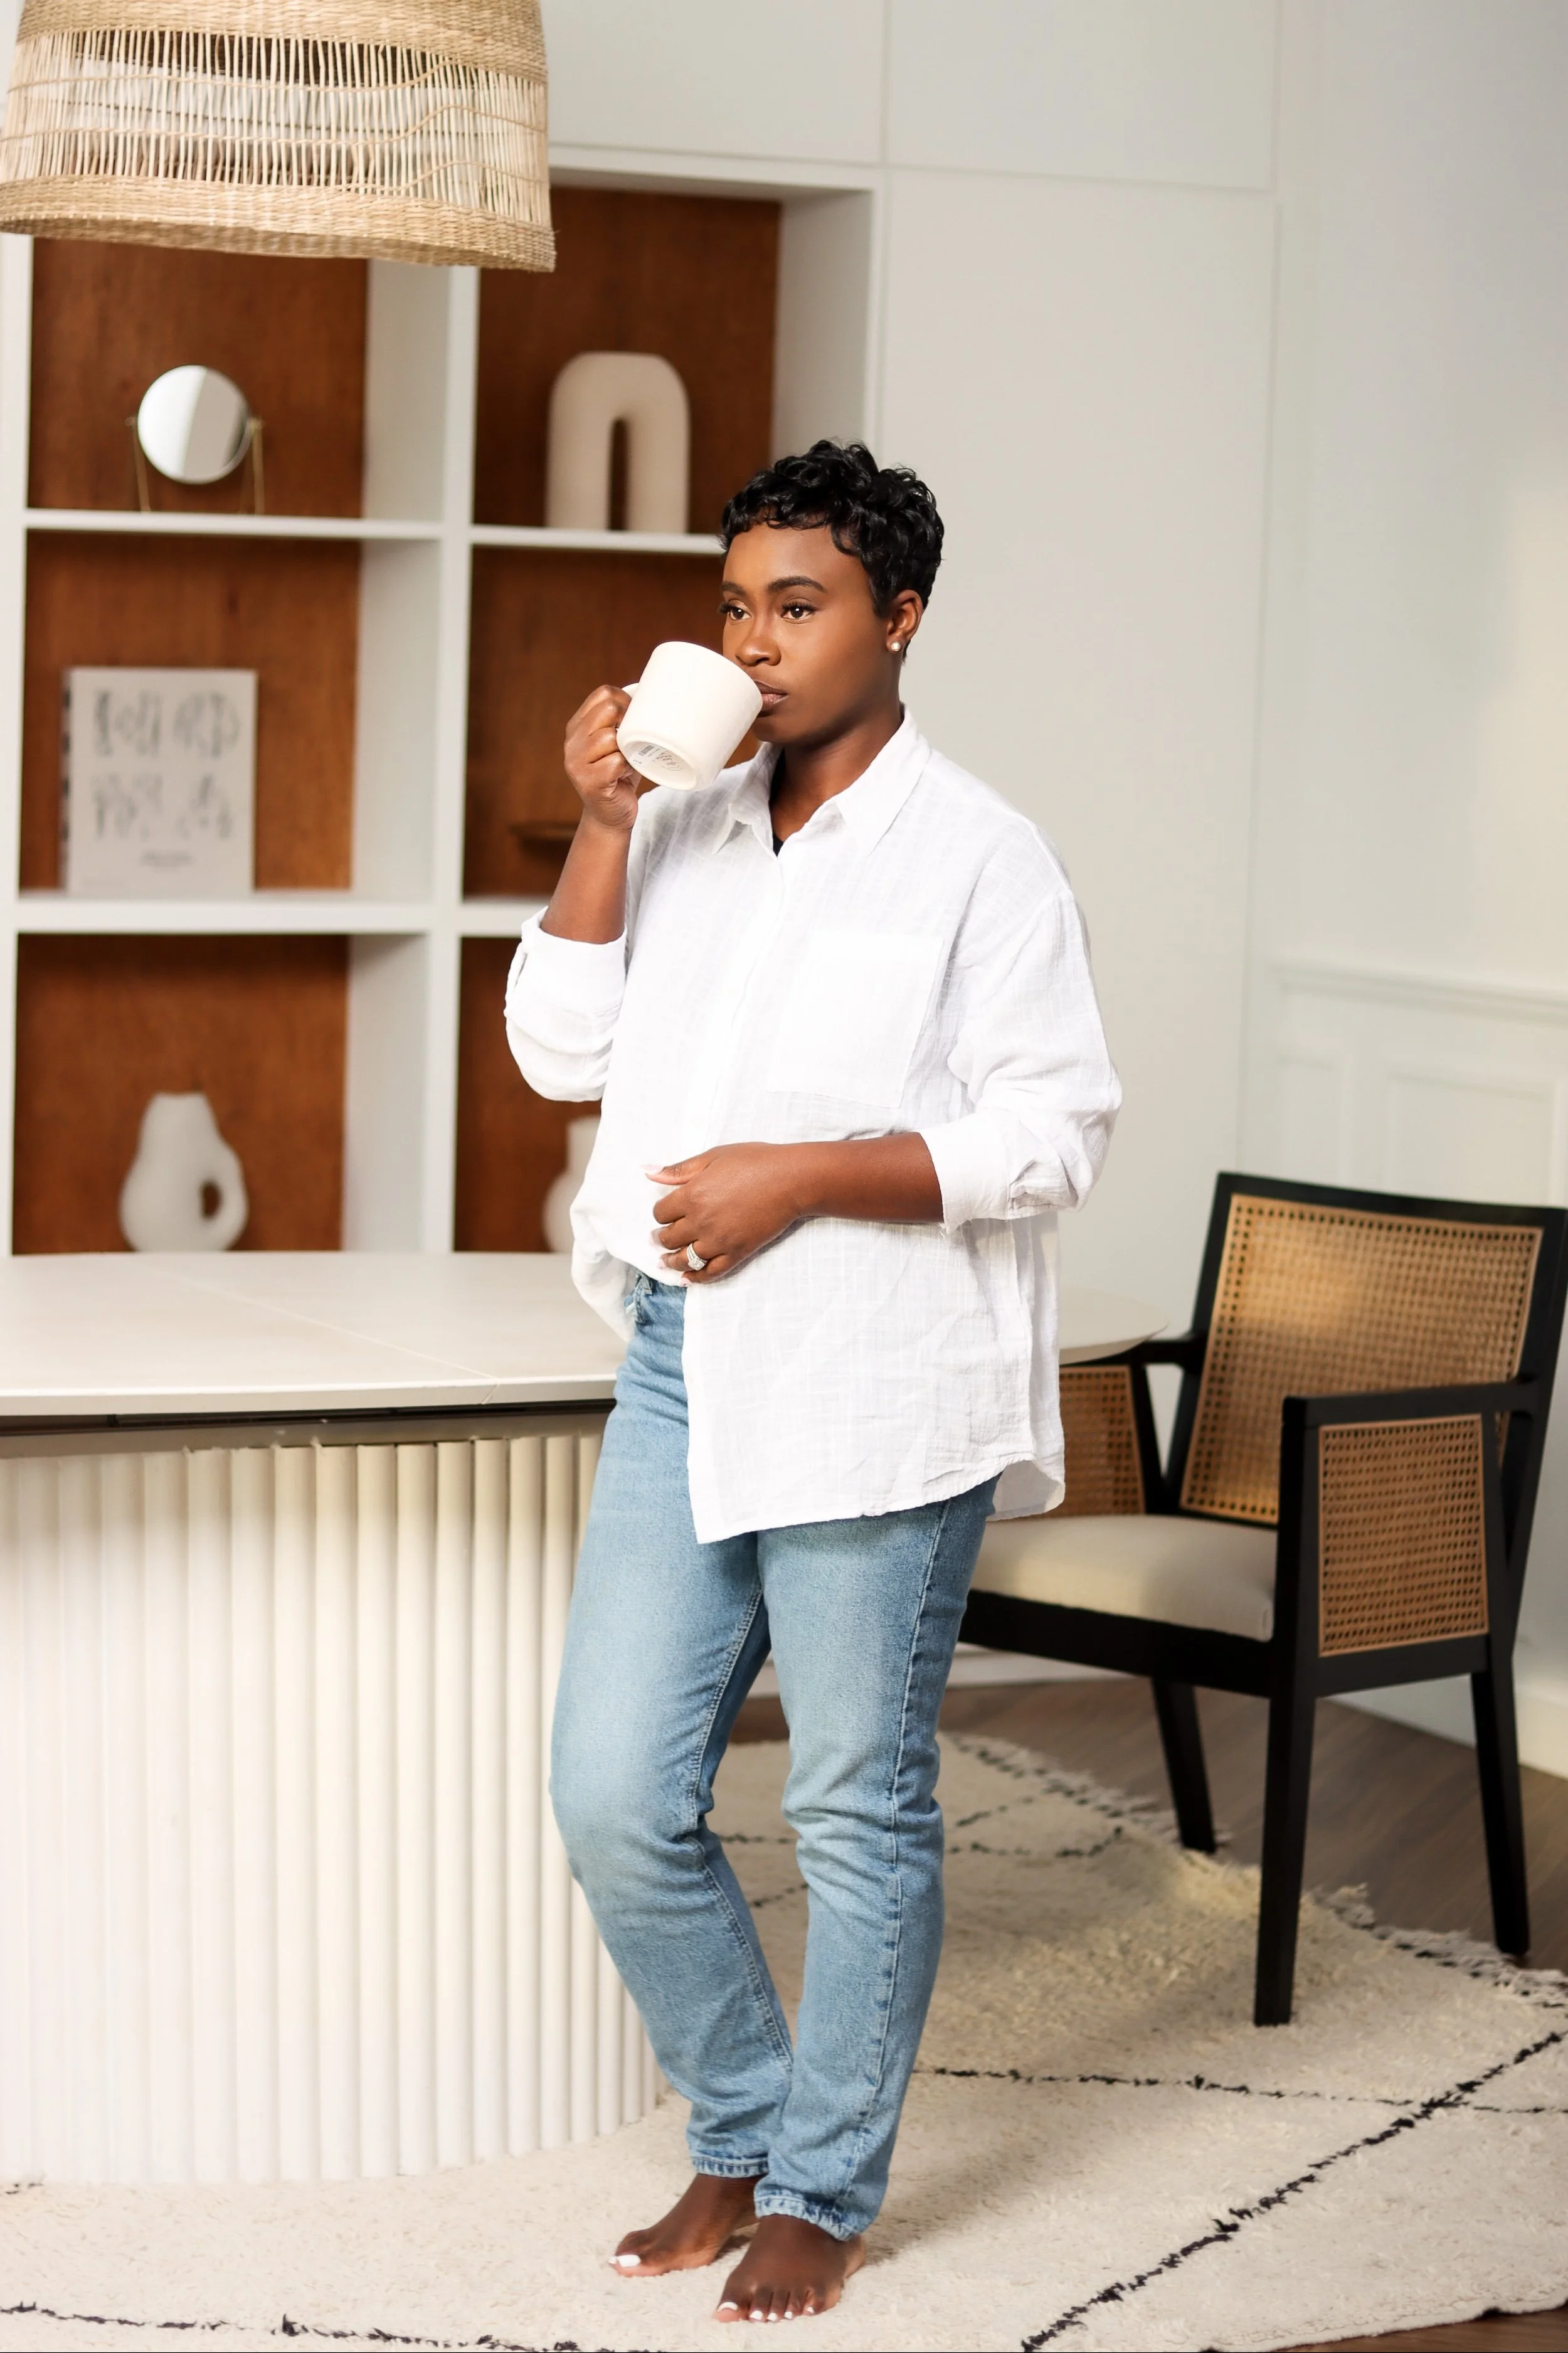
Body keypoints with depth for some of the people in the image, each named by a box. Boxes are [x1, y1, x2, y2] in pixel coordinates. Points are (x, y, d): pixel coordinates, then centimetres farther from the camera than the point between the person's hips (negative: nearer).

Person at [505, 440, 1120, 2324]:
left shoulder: (977, 858, -6)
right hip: (683, 1370, 6)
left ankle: (822, 2194, 20)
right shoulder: (683, 830, 12)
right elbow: (563, 1051, 9)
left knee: (858, 1812, 4)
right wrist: (599, 829, -1)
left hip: (872, 1394, -6)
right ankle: (739, 2136, 25)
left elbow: (1053, 1135, -10)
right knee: (615, 1799, 5)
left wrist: (802, 1176, -17)